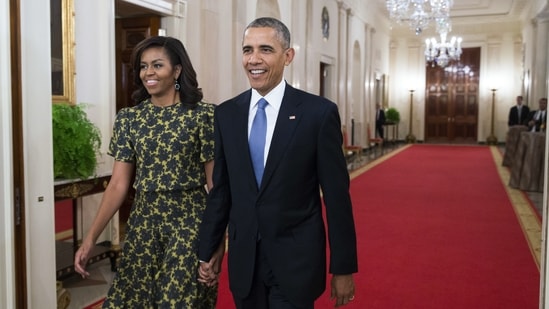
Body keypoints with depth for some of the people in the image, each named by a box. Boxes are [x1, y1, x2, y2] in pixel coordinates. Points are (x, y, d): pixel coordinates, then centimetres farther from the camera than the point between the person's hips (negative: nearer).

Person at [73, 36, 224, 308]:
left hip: (189, 223, -3)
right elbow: (118, 185, 2)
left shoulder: (203, 114, -6)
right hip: (142, 224, 4)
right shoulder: (128, 118, 4)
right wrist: (91, 237, -5)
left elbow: (215, 182, -4)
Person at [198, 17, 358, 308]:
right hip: (243, 261, 4)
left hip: (297, 261, -3)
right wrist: (207, 250, 8)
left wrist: (343, 268, -5)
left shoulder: (319, 112, -9)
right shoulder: (226, 113, 2)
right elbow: (221, 190, 7)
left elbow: (336, 196, -8)